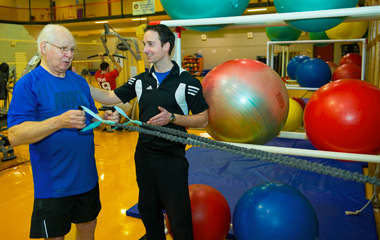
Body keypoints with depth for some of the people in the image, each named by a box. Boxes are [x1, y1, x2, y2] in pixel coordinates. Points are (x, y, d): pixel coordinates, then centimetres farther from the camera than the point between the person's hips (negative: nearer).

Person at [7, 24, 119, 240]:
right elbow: (15, 136, -20)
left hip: (87, 177, 6)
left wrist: (105, 119, -6)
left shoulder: (80, 81, 7)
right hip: (53, 185, -5)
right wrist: (59, 121, -32)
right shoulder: (28, 84, -12)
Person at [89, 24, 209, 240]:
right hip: (144, 157, 6)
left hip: (172, 159, -5)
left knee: (179, 220, 3)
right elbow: (109, 97, 9)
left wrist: (172, 118, -22)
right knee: (148, 214, 21)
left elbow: (203, 119, -8)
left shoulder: (187, 81, -9)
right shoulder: (140, 81, 6)